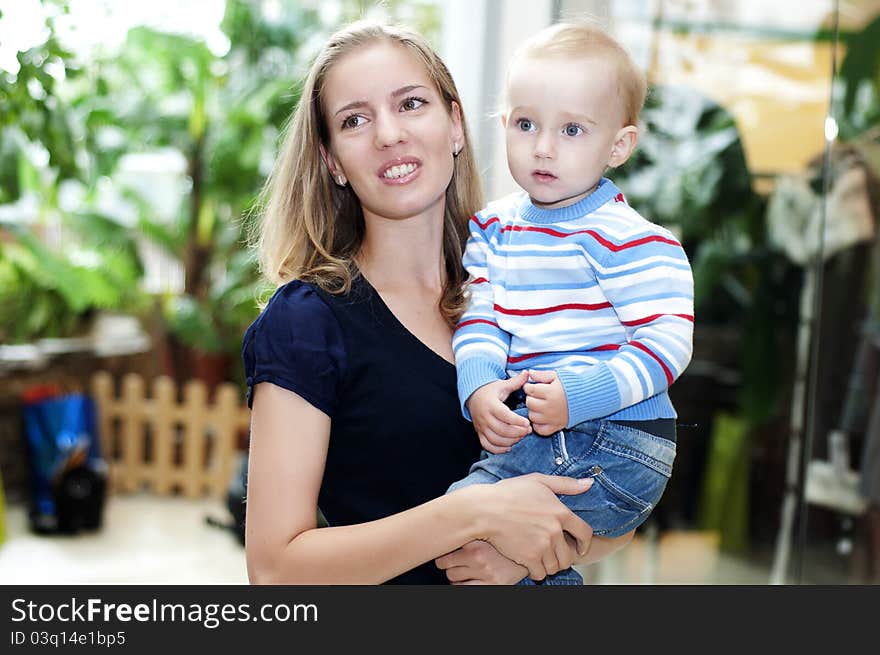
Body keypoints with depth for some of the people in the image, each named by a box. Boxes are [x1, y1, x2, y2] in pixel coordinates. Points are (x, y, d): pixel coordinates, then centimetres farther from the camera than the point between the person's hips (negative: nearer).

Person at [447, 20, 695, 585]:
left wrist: (577, 396, -25)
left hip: (617, 445, -7)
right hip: (523, 432, 7)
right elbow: (479, 321, 6)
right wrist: (479, 390, -14)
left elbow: (668, 341, -14)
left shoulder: (634, 240, -10)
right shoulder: (494, 229, 10)